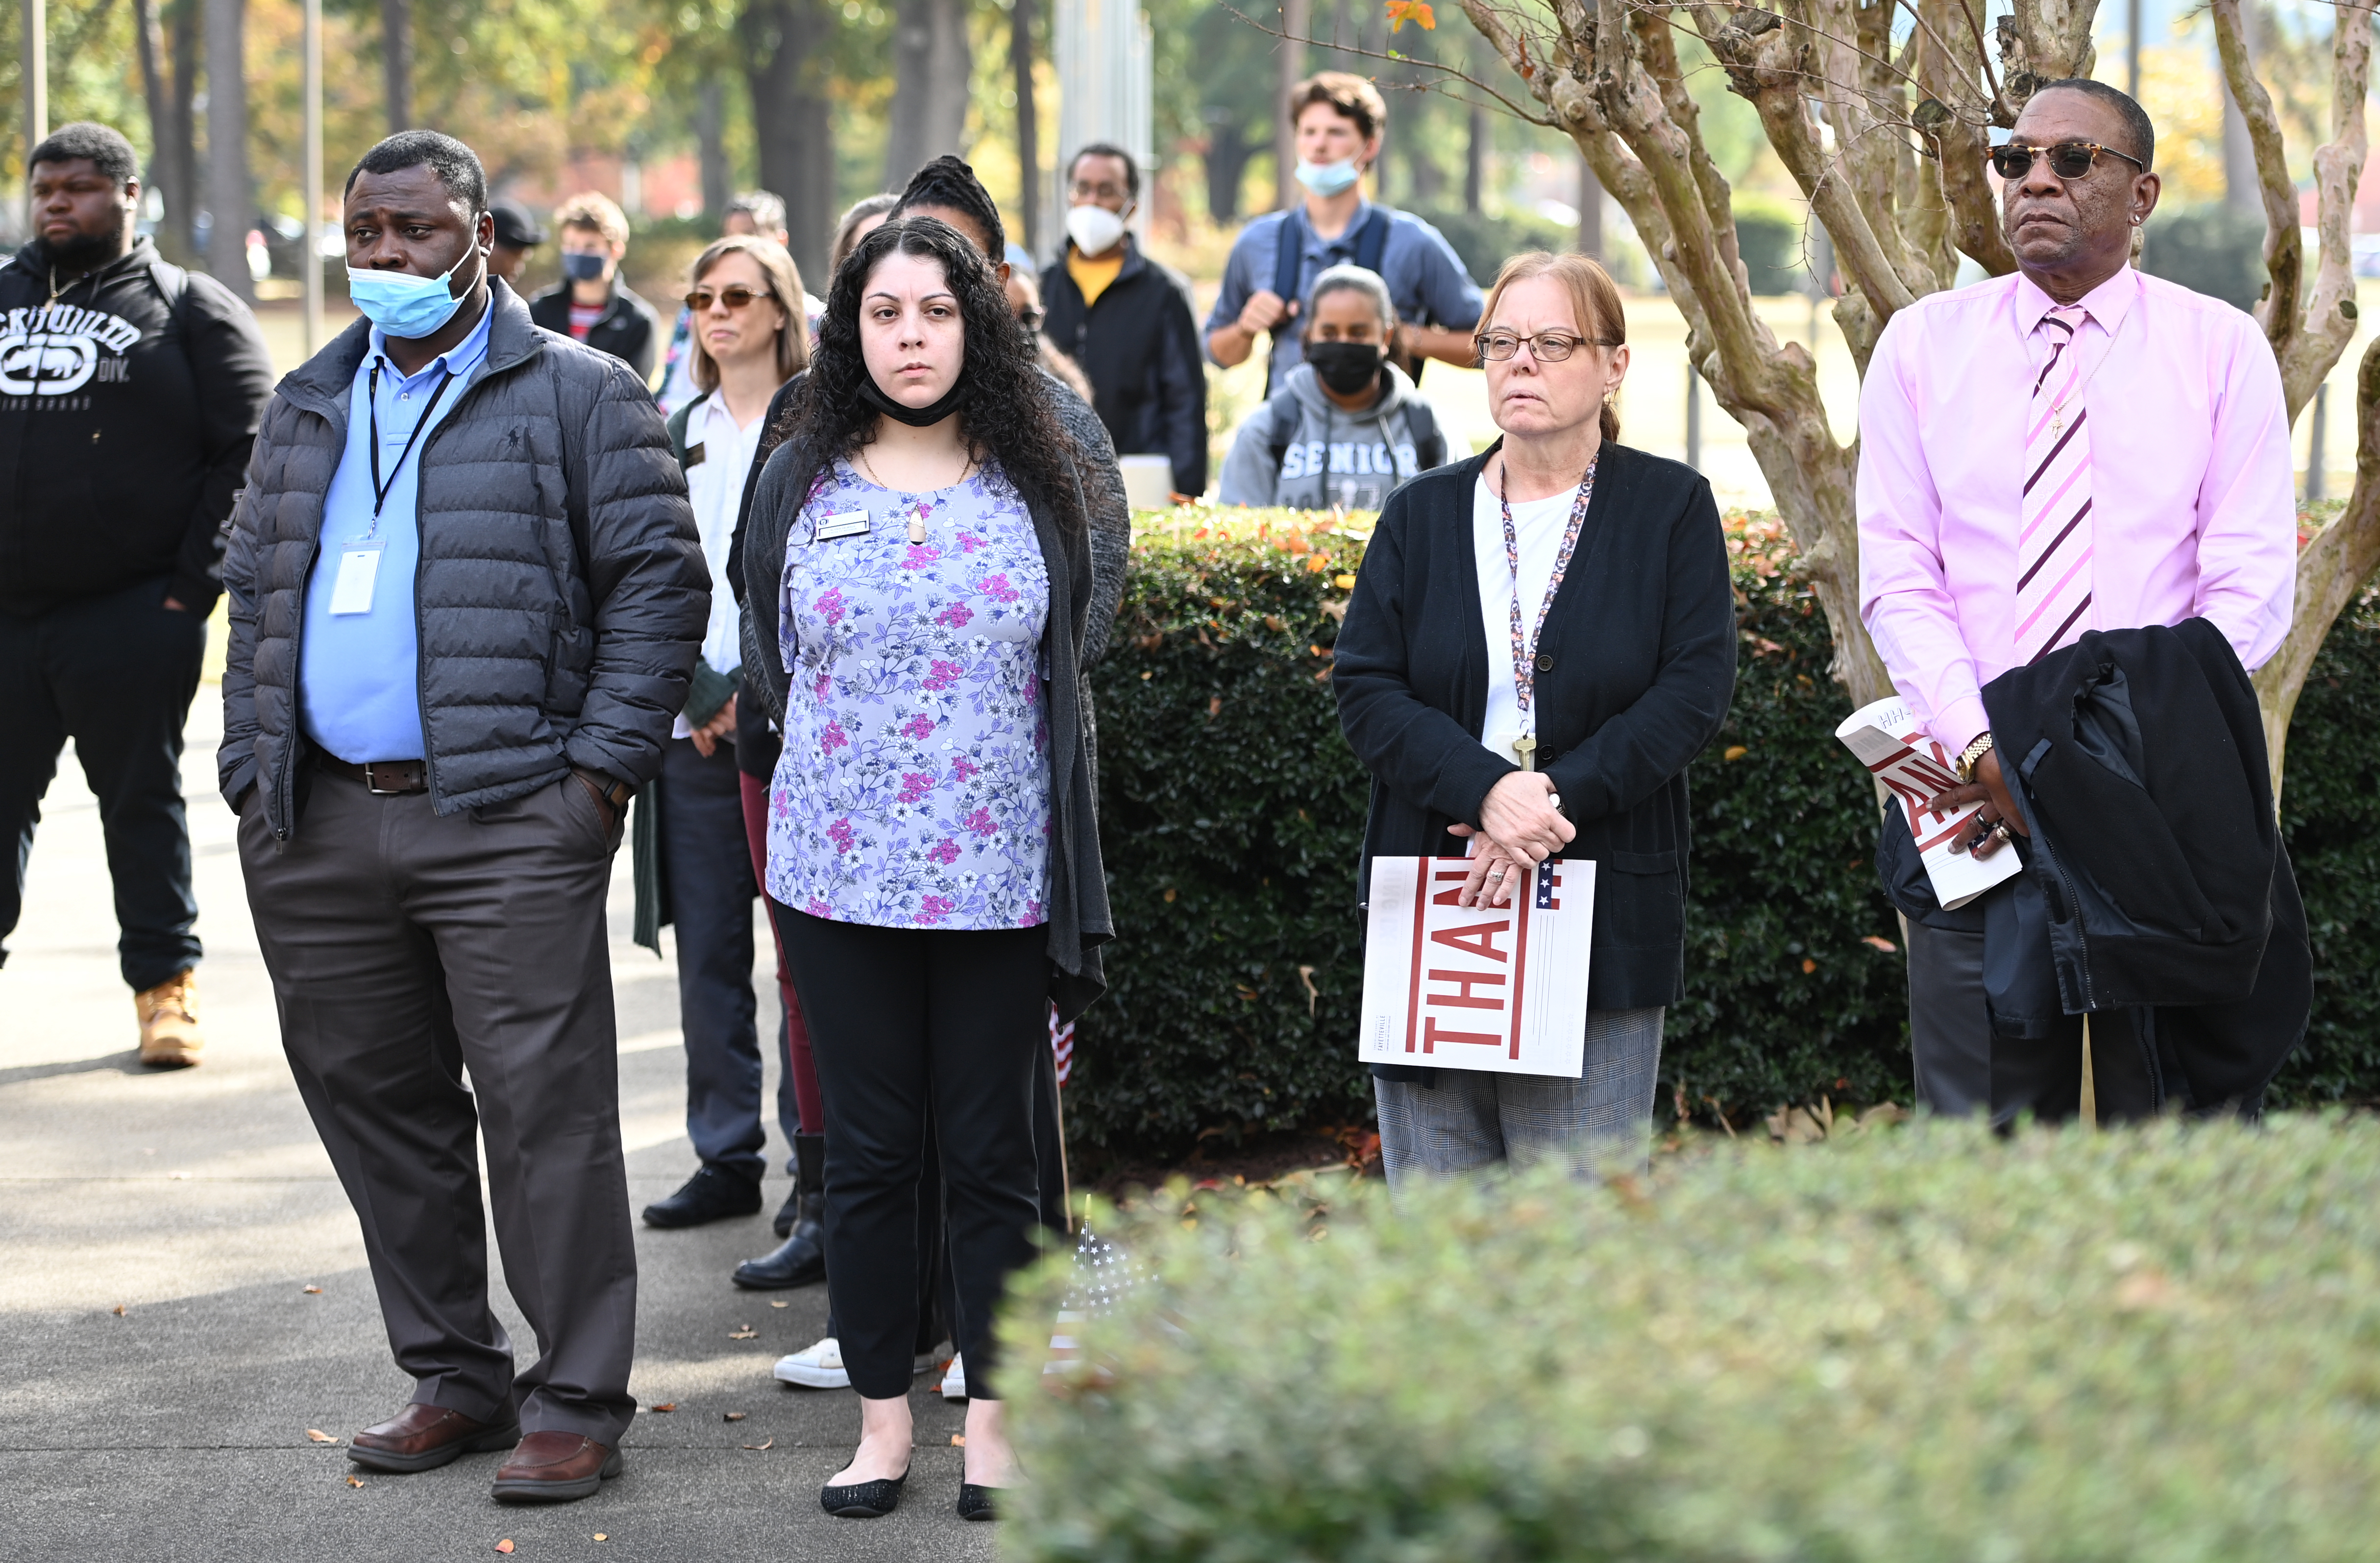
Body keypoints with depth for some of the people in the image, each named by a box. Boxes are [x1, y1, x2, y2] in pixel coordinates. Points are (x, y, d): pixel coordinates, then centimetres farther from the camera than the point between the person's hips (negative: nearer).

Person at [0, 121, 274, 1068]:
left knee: (142, 802, 6)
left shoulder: (189, 310, 2)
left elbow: (249, 452, -3)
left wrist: (194, 583, -9)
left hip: (131, 618, -3)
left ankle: (166, 987, 16)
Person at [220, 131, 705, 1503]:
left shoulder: (582, 398, 2)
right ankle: (455, 1378, 21)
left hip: (507, 823, -6)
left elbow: (660, 582, -3)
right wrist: (253, 765, 12)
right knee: (377, 1104, 9)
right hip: (319, 830, 6)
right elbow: (255, 597, 23)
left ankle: (575, 1402, -1)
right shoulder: (308, 410, 18)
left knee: (544, 1106, -7)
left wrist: (602, 765, -10)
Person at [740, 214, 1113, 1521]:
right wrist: (845, 748, 10)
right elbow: (769, 653, 15)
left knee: (993, 1154, 4)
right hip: (839, 874, 1)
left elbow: (1063, 677, 8)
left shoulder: (1033, 485, 4)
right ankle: (882, 1420, 14)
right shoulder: (802, 481, 5)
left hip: (996, 879, -1)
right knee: (868, 1153, 5)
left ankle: (993, 1421, 13)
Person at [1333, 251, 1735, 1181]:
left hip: (1601, 920, -2)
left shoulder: (1670, 508, 5)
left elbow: (1695, 689, -4)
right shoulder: (1424, 514, 12)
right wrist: (1488, 791, -15)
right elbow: (1365, 689, 2)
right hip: (1431, 917, 3)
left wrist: (1558, 797, -15)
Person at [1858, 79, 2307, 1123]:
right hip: (1972, 800, 1)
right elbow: (1897, 579, 2)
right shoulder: (1923, 345, 8)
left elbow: (2252, 590, -2)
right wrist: (1982, 753, -13)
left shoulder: (2222, 350, 4)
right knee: (1983, 1126, 2)